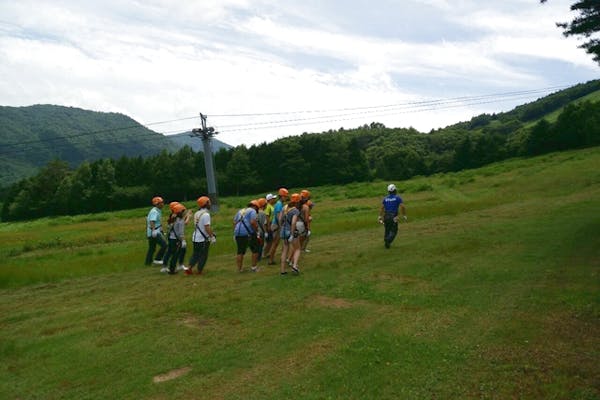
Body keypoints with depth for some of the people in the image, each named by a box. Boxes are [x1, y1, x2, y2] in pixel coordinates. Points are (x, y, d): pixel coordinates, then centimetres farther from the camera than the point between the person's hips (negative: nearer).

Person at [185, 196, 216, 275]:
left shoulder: (197, 213, 8)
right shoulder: (206, 214, -18)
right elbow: (207, 227, -24)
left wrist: (211, 232, 20)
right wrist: (212, 237, -19)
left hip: (195, 238, 8)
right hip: (203, 239, -8)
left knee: (195, 254, 19)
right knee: (203, 256, 6)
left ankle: (189, 268, 12)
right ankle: (199, 271, 11)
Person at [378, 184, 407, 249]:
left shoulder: (385, 198, 8)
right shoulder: (398, 197, -2)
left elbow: (382, 208, 2)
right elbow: (402, 207, -11)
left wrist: (380, 216, 3)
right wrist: (404, 215, -2)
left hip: (386, 216, 4)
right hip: (394, 217, -4)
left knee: (387, 230, 19)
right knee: (393, 231, 4)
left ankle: (386, 242, 20)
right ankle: (388, 240, -18)